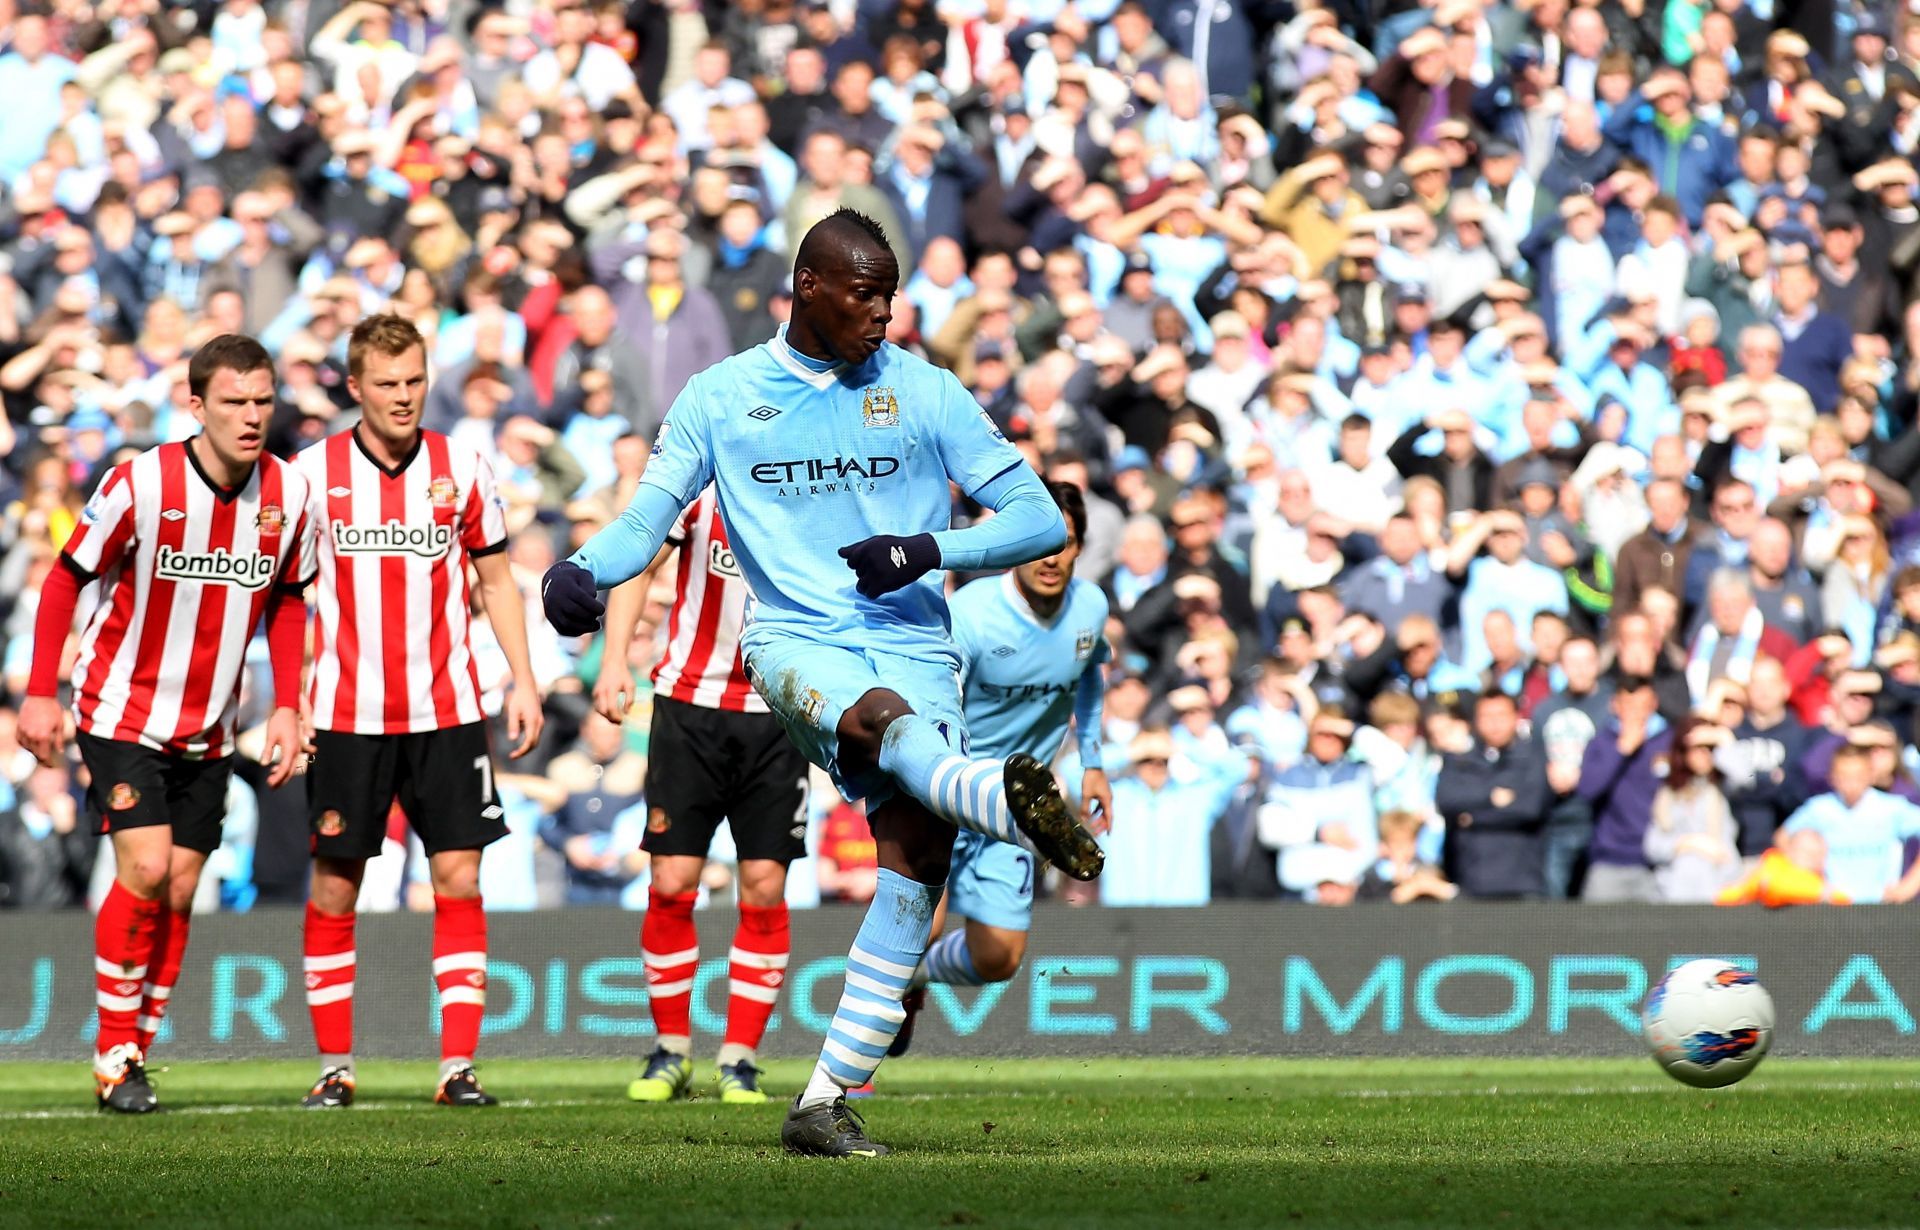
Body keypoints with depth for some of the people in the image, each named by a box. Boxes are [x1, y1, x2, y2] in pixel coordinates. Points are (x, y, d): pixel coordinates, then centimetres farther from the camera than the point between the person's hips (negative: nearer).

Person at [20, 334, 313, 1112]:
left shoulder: (288, 494, -6)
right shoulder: (140, 484, -19)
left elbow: (286, 601, 10)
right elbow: (66, 579, -9)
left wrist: (287, 706, 2)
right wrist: (39, 693, -13)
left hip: (209, 729, 4)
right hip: (124, 714, -4)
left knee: (179, 891, 4)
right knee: (144, 870, -16)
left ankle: (137, 1053, 16)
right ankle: (113, 1054, -3)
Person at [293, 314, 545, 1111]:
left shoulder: (461, 469, 4)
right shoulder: (312, 472, 0)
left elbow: (496, 578, 13)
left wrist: (524, 680, 5)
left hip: (446, 710, 1)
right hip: (346, 712, -1)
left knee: (459, 880, -5)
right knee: (333, 888, 1)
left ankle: (458, 1066, -3)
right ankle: (334, 1067, 10)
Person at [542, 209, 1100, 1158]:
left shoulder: (924, 394, 8)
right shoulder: (719, 399, 10)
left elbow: (1039, 518, 7)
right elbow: (646, 520, 12)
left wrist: (930, 551, -11)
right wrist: (585, 570, -11)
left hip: (912, 644, 1)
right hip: (797, 642, -1)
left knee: (919, 842, -19)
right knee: (883, 717, -36)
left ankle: (827, 1098, -17)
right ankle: (1011, 802, -69)